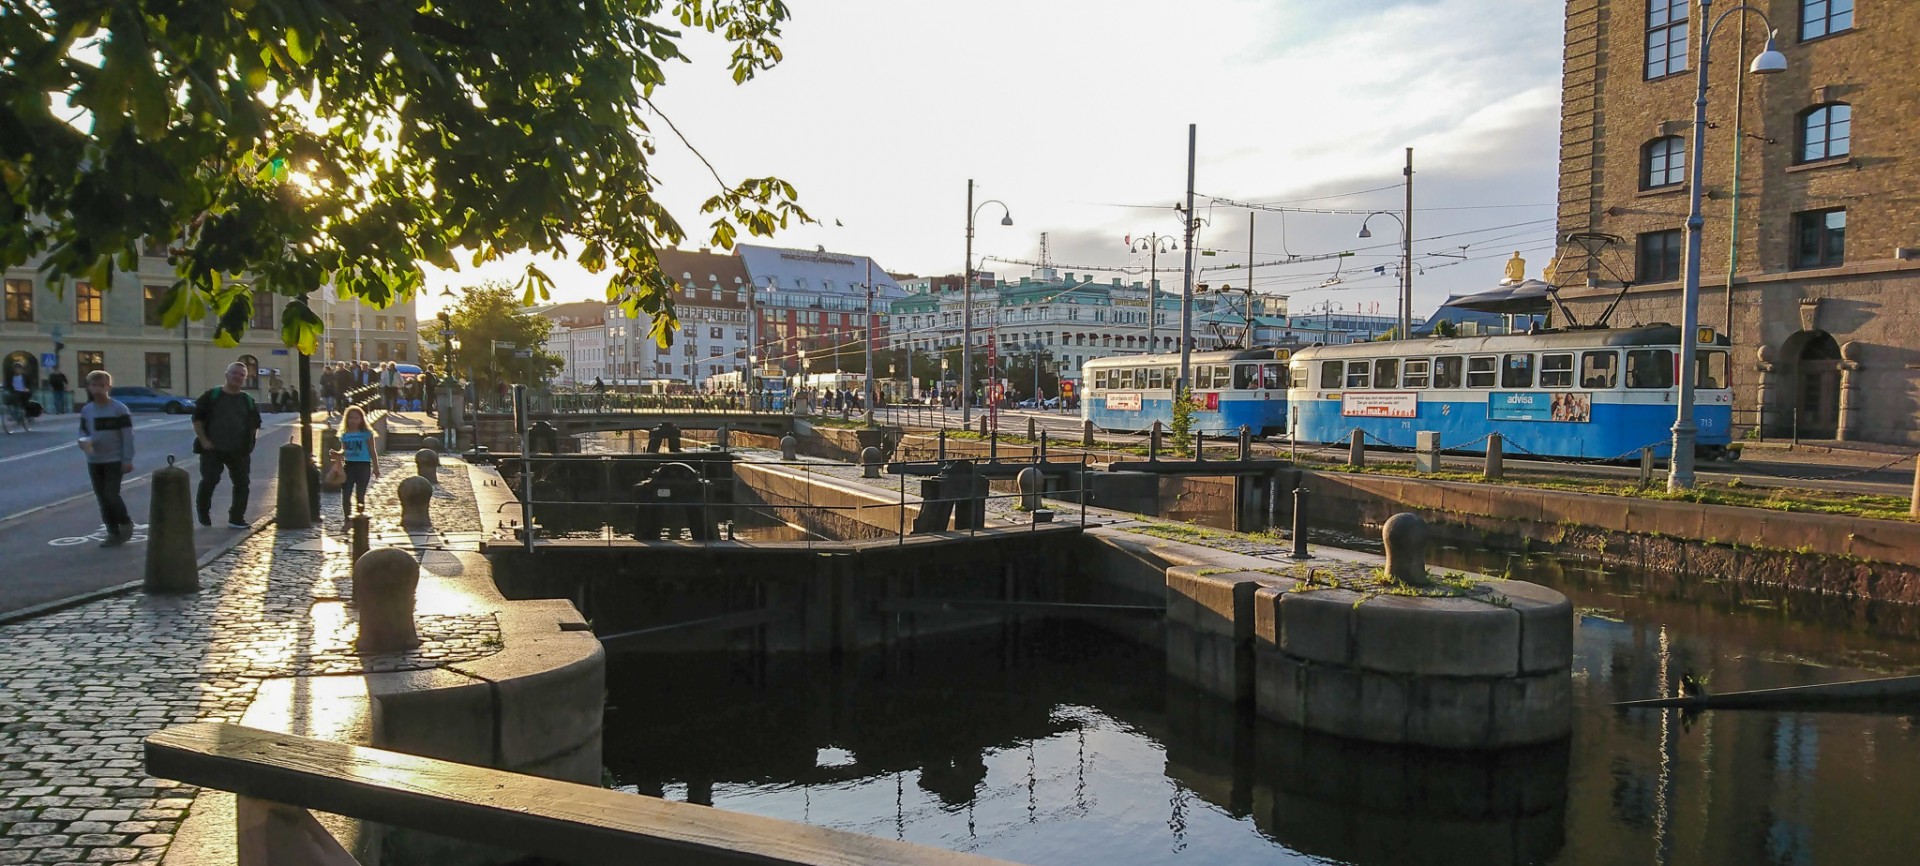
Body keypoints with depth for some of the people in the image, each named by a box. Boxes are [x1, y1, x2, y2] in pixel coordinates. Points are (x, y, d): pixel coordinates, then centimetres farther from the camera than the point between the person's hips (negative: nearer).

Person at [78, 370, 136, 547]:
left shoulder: (119, 409, -9)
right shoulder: (86, 410, 5)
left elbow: (127, 435, -9)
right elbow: (83, 432, 13)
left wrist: (127, 459, -12)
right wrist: (83, 441, -12)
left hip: (115, 460, -5)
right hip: (94, 461, 5)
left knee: (111, 494, -11)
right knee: (102, 498, 7)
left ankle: (126, 524, 11)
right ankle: (113, 533, 15)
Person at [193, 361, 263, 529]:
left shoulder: (248, 400, 10)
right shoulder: (211, 396, -2)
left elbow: (256, 424, 19)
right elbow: (197, 418, -2)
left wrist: (250, 441, 7)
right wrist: (203, 440, -9)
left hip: (239, 450, 4)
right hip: (213, 448, -3)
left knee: (242, 484, 1)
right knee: (209, 480, -10)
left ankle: (236, 518, 11)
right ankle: (203, 512, 16)